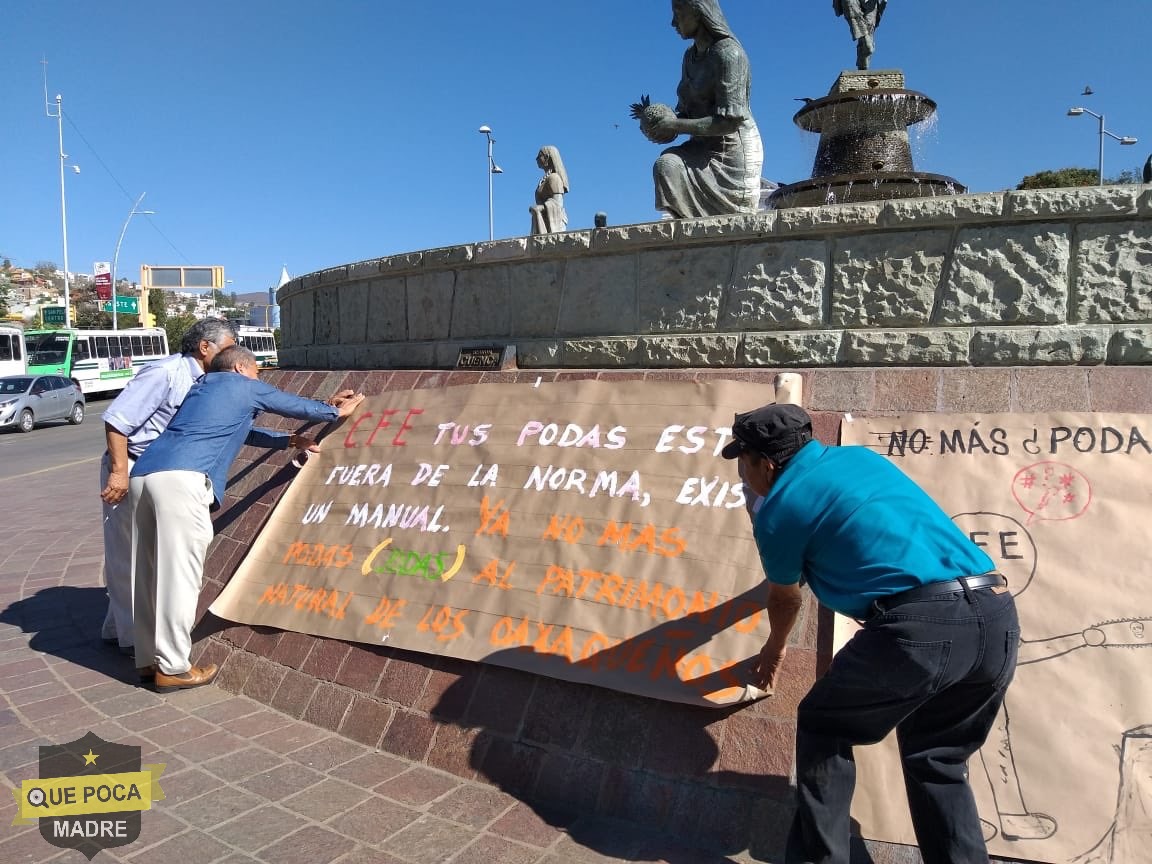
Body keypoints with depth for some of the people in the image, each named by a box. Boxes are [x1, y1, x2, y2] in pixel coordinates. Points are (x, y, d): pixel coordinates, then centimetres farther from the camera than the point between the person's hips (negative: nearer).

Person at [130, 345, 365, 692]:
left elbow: (241, 432, 44)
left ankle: (149, 660, 21)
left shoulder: (202, 389, 34)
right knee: (179, 572, -4)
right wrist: (335, 411, 40)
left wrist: (289, 440, 47)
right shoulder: (245, 387, 12)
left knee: (151, 572, 12)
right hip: (180, 478, -9)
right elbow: (298, 406, 24)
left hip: (144, 474, 9)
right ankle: (172, 667, 1)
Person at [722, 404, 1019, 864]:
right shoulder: (861, 456, 24)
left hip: (919, 624, -7)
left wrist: (774, 649, 45)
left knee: (822, 727, 16)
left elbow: (784, 599, 23)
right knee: (936, 758, 25)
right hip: (997, 616, 7)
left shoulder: (775, 511, 5)